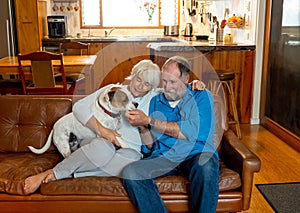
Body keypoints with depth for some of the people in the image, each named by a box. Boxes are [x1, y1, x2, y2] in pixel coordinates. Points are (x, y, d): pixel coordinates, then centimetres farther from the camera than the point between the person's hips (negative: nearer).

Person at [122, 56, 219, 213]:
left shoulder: (202, 97, 5)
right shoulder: (156, 101, 16)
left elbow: (193, 132, -14)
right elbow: (150, 147, 15)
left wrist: (148, 121, -12)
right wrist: (143, 128, -8)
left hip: (196, 155, -2)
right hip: (163, 157, 3)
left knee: (206, 166, -37)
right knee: (130, 172, -24)